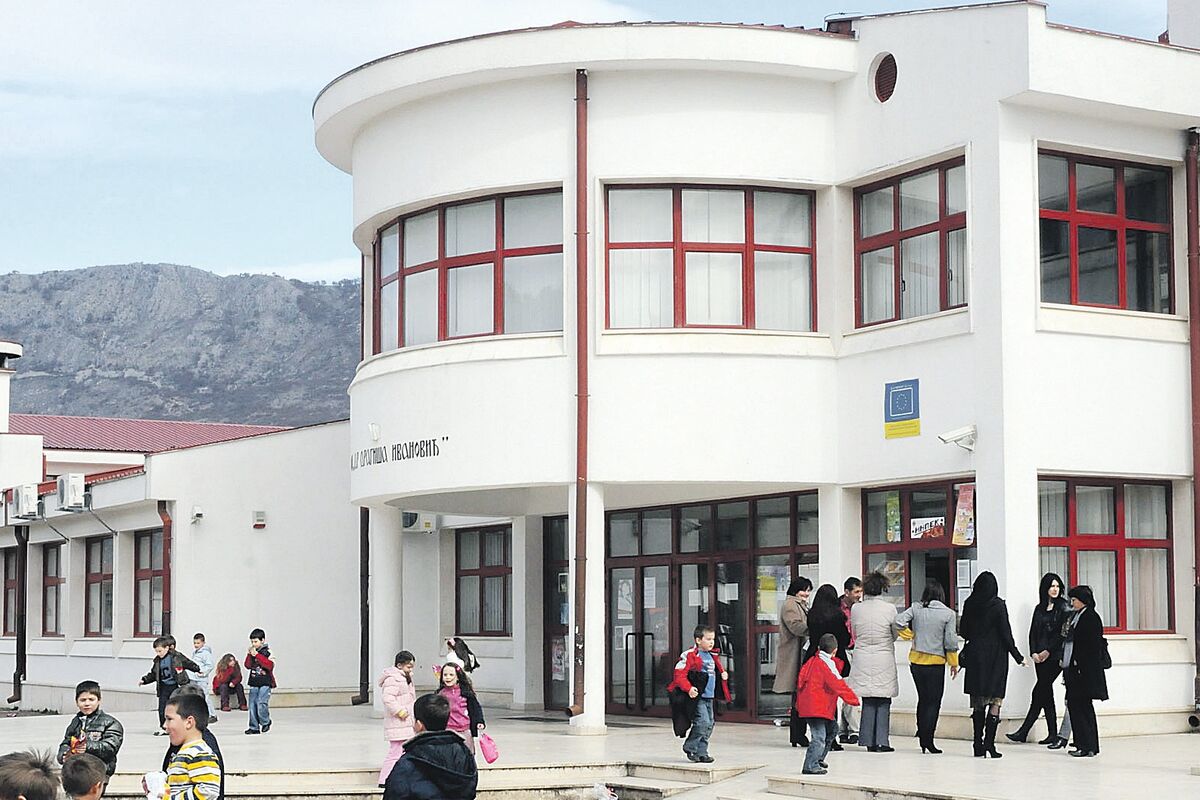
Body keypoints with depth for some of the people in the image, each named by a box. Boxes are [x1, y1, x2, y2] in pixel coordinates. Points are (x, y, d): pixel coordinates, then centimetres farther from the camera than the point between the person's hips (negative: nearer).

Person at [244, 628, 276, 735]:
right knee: (252, 705, 4)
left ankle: (266, 722, 6)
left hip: (265, 683, -6)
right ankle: (254, 727, 11)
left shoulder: (268, 652, -7)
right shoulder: (253, 651, 11)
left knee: (261, 704, -17)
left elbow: (269, 665, -21)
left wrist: (257, 655, -21)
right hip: (254, 683, 6)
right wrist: (249, 655, -6)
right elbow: (248, 666, 8)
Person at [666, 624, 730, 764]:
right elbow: (679, 675, -15)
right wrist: (689, 688, -27)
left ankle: (701, 753, 16)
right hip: (697, 696, -9)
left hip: (709, 697, 9)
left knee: (709, 724, 8)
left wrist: (723, 675, 10)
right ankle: (690, 748, 0)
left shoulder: (713, 656, 15)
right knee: (703, 722, -17)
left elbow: (718, 669, 32)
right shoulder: (690, 655, -11)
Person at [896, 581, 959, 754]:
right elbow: (950, 642, -8)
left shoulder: (916, 608, -3)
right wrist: (954, 663, 2)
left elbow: (899, 621, -12)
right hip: (936, 662, -3)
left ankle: (922, 738, 21)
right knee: (933, 701, 3)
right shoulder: (948, 614, -8)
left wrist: (910, 635, 4)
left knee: (923, 699, 17)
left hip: (916, 660, 3)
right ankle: (928, 740, -5)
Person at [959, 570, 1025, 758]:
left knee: (978, 703, 9)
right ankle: (989, 743, -11)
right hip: (995, 657, -4)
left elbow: (963, 631, 7)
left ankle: (978, 744, 7)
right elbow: (1005, 632, -9)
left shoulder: (969, 604, 2)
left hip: (974, 656, 4)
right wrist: (1017, 656, -1)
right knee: (995, 700, -1)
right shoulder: (998, 605, -8)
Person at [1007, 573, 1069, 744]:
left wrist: (1048, 651, -10)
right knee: (1046, 694, 6)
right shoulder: (1039, 608, 15)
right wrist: (1034, 653, -1)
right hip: (1040, 657, 6)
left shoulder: (1063, 607, -2)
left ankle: (1023, 732, -9)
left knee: (1039, 692, -8)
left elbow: (1063, 633, -8)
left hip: (1055, 656, -6)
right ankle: (1053, 734, 10)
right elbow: (1033, 632, 13)